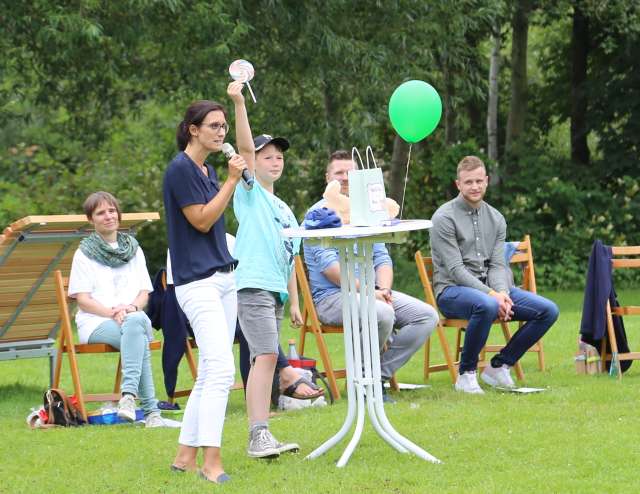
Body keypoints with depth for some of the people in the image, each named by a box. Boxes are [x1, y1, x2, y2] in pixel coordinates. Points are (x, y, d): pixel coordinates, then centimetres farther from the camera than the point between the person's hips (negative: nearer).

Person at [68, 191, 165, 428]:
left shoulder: (134, 250, 22)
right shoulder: (84, 254, 10)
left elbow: (145, 292, 14)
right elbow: (83, 299, 1)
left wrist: (132, 307, -11)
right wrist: (112, 312, -17)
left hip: (135, 318, 3)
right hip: (96, 322, -2)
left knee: (136, 321, -39)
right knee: (138, 339, -37)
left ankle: (129, 394, -51)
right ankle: (150, 410, -46)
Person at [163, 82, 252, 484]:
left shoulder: (207, 170, 16)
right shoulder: (181, 168, -10)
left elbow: (248, 152, 28)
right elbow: (202, 220, -14)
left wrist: (239, 102, 23)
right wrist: (232, 179, -13)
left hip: (224, 278, 10)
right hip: (197, 281, -10)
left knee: (211, 375, 8)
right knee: (220, 369, -20)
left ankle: (186, 455, 11)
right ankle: (211, 462, -23)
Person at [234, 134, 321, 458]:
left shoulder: (284, 210, 24)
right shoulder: (249, 194, 2)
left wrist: (294, 302, 22)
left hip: (276, 290, 8)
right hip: (253, 285, -8)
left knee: (264, 359, 8)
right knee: (266, 354, -19)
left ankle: (260, 438, 9)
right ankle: (259, 435, -25)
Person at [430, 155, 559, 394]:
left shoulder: (496, 219, 13)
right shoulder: (444, 218, -7)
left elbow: (498, 265, 6)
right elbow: (455, 269, -14)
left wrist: (502, 292, -16)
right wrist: (491, 294, -23)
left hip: (490, 287, 6)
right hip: (452, 290, -6)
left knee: (548, 310, -11)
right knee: (487, 305, -41)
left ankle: (499, 366, 1)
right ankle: (466, 373, -20)